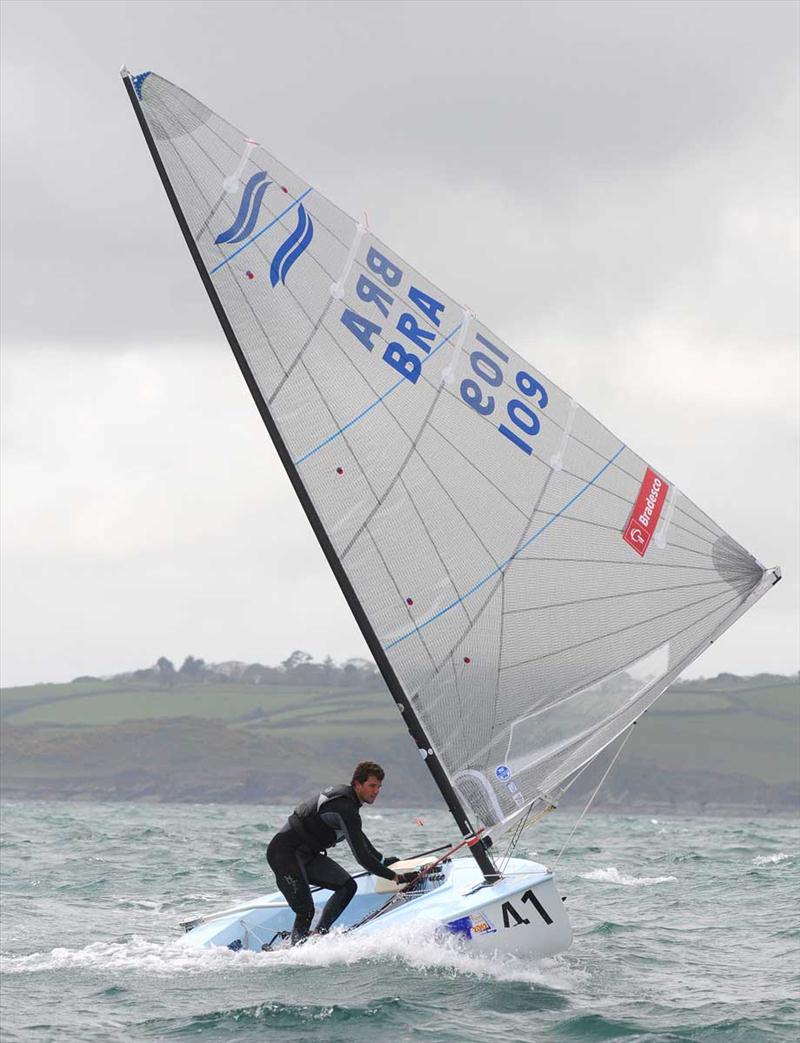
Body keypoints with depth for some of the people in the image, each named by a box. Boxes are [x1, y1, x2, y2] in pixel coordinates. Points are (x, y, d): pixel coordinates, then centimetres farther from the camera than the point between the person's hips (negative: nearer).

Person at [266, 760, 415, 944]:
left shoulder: (343, 796, 10)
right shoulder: (346, 809, -22)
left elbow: (359, 837, 29)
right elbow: (361, 857, -23)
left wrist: (383, 860, 35)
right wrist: (396, 877, -18)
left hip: (306, 854, 10)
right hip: (285, 853, -10)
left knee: (347, 886, 4)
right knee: (305, 912, -18)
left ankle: (318, 936, 1)